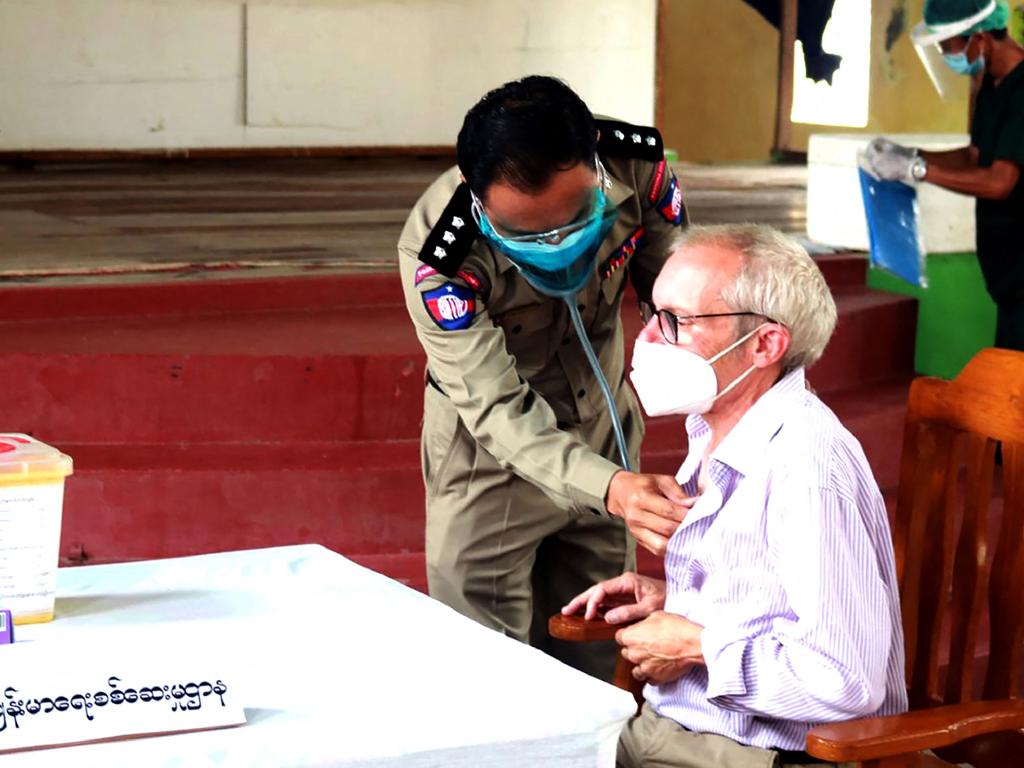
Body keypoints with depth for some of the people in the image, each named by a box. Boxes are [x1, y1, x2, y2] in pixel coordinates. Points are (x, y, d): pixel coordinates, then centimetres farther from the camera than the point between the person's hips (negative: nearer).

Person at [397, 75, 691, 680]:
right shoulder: (437, 257, -32)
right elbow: (498, 411, -33)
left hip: (603, 433, 4)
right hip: (492, 454, -3)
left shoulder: (638, 167, -22)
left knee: (591, 663, 14)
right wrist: (610, 487, -47)